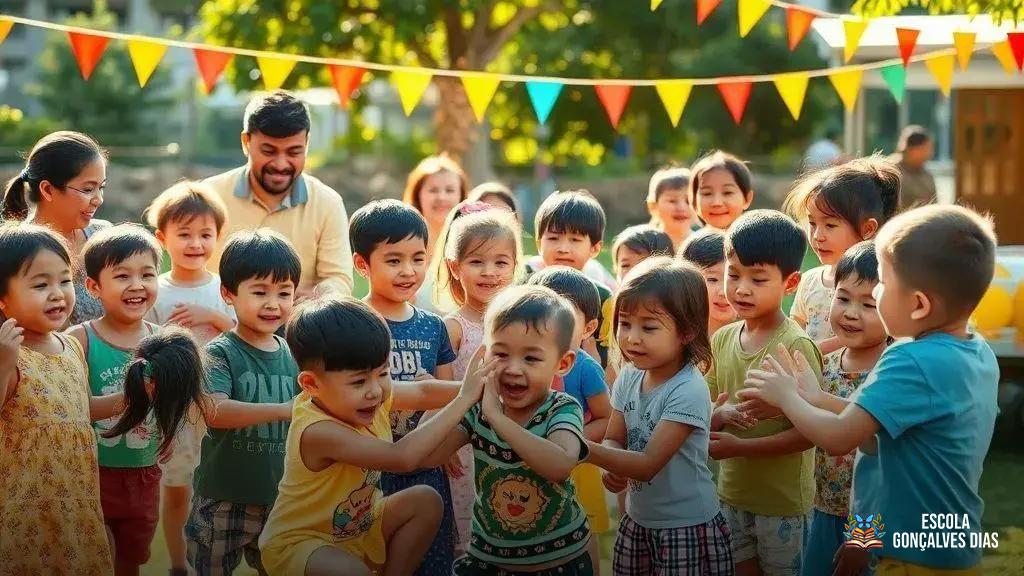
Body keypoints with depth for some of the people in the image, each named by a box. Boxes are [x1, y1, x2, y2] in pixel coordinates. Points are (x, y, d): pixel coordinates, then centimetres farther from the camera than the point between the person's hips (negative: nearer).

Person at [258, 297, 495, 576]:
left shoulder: (371, 395, -12)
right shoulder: (318, 432, -36)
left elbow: (423, 394, 7)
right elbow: (403, 458, -42)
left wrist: (470, 387, -11)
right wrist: (464, 399, -38)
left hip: (355, 526, 9)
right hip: (296, 543, -9)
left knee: (425, 501, -1)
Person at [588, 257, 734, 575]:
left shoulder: (688, 391, -23)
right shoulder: (628, 378, 0)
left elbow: (649, 464, -25)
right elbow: (614, 439, 5)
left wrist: (583, 447, -31)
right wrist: (611, 469, -18)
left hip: (687, 529, -6)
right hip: (637, 523, 6)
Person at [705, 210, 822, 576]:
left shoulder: (796, 347, -18)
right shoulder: (722, 340, 2)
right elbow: (706, 414, 10)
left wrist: (740, 447, -24)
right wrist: (722, 415, -13)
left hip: (783, 502, -6)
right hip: (731, 495, 6)